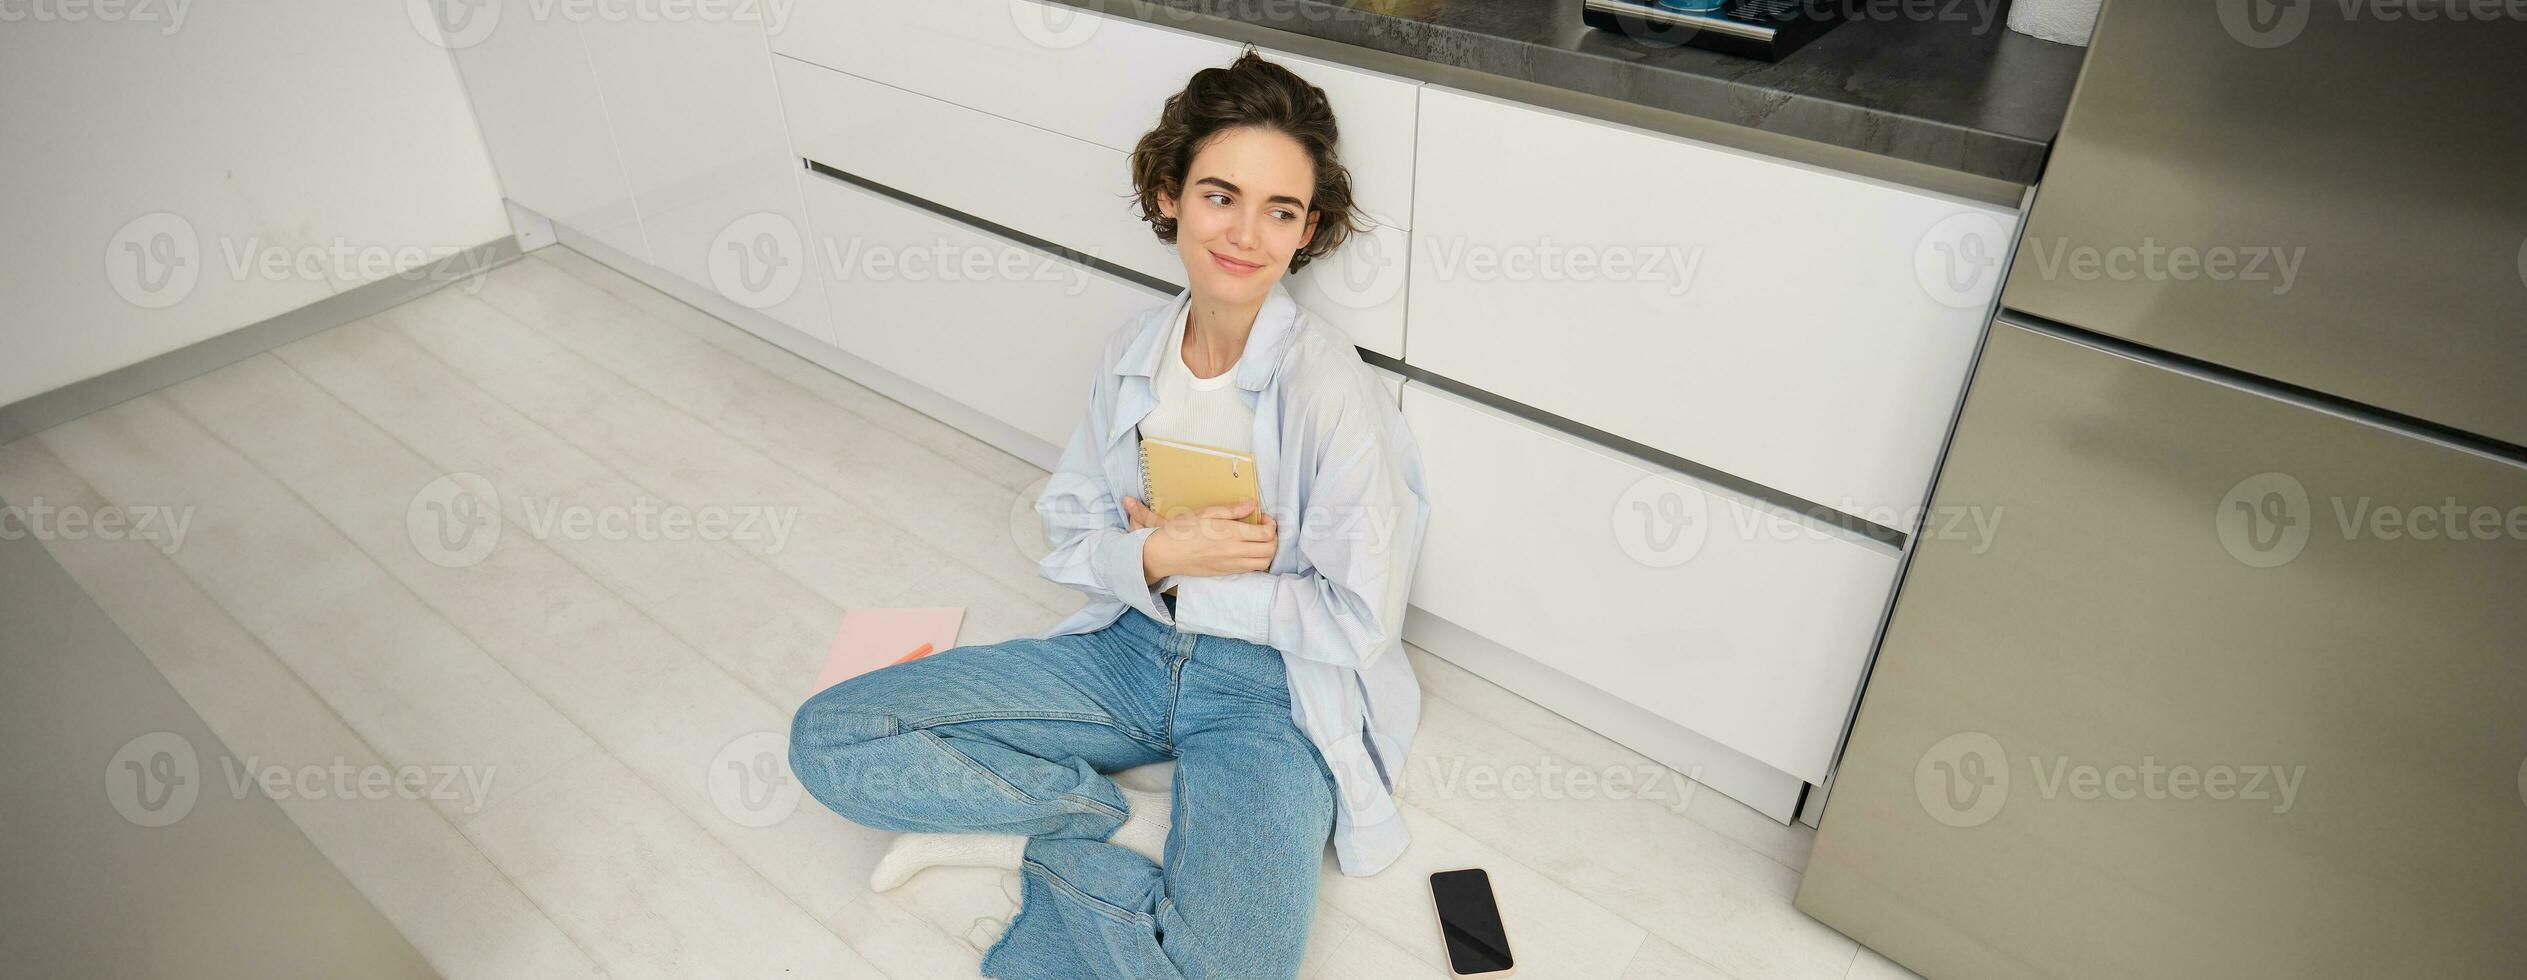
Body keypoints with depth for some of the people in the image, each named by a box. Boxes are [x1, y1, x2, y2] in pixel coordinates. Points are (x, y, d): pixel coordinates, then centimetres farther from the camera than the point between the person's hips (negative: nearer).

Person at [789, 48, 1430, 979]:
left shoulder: (1331, 386, -19)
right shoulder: (1133, 352, -2)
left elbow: (1357, 620, -15)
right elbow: (1068, 533, 5)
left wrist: (1175, 569, -12)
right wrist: (1156, 555, -17)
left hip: (1270, 688, -5)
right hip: (1131, 646, 5)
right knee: (829, 735, -7)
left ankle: (1037, 833, -4)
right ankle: (1140, 824, -7)